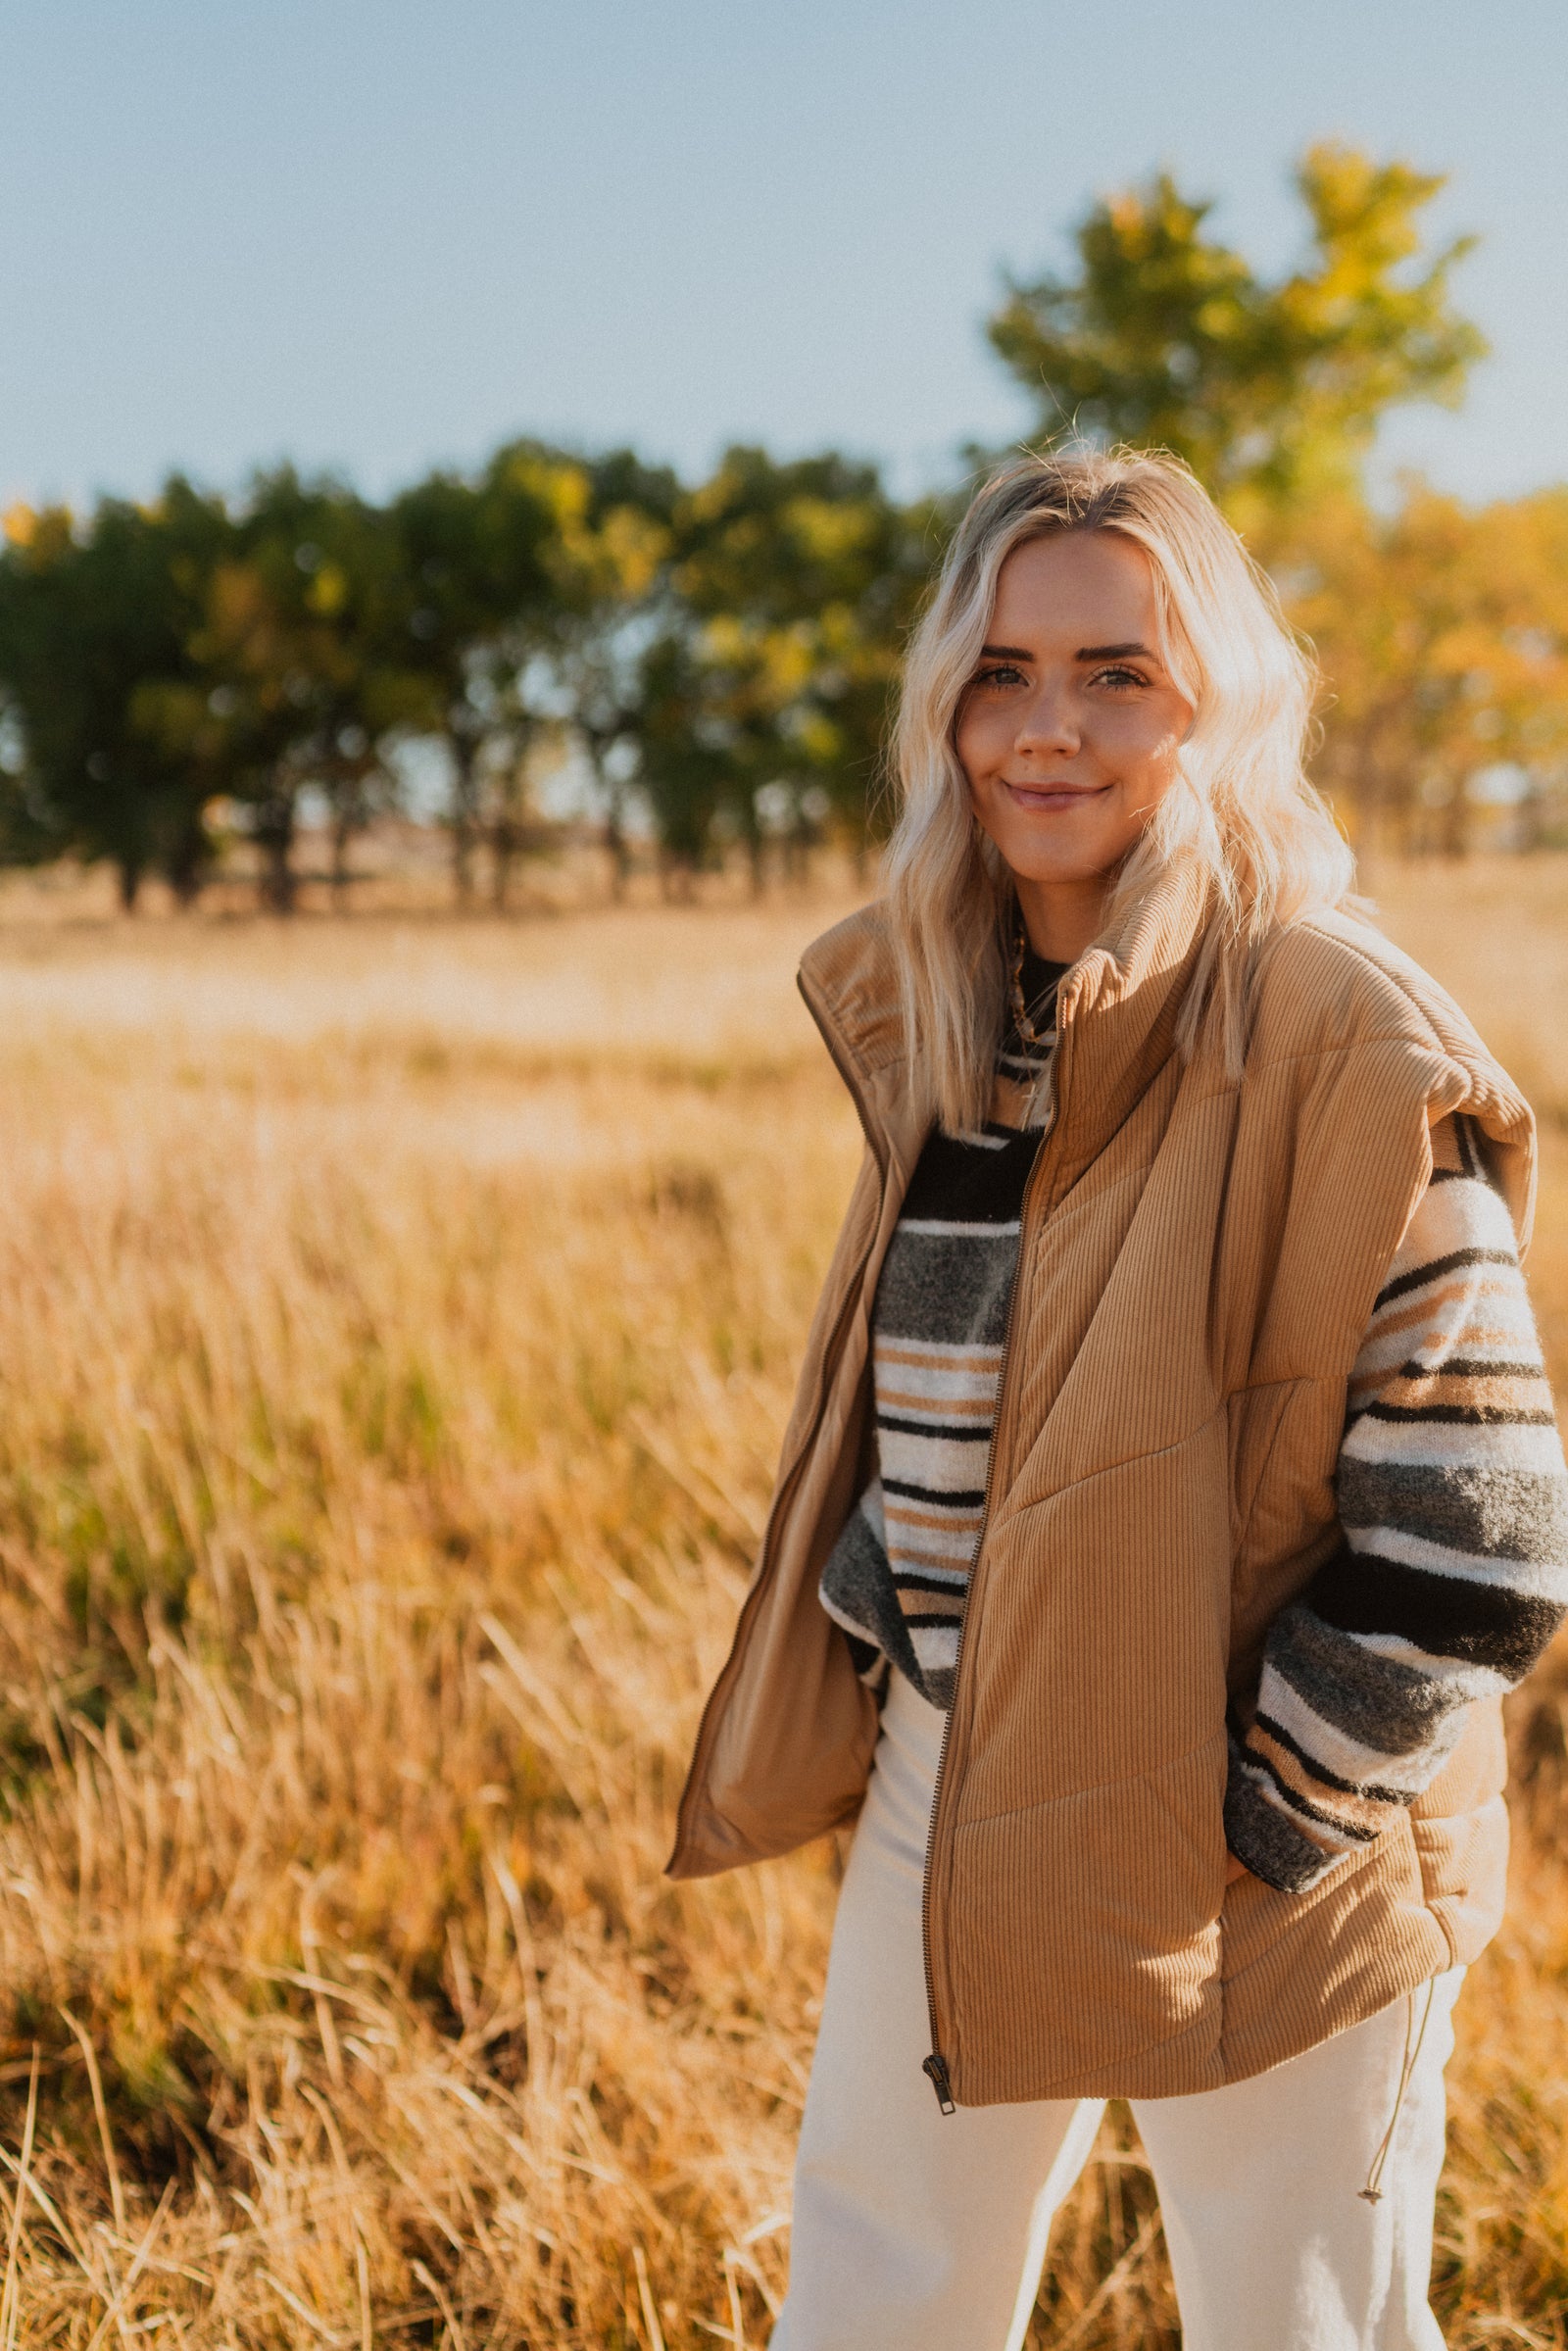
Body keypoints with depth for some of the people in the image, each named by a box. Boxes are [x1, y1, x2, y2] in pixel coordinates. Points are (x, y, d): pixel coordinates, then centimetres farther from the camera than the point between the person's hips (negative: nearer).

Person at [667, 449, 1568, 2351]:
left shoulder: (1343, 1042, -19)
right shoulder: (932, 1014, 4)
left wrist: (1251, 1817, -15)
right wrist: (867, 1666, 7)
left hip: (1262, 1862, -6)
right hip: (945, 1799, 7)